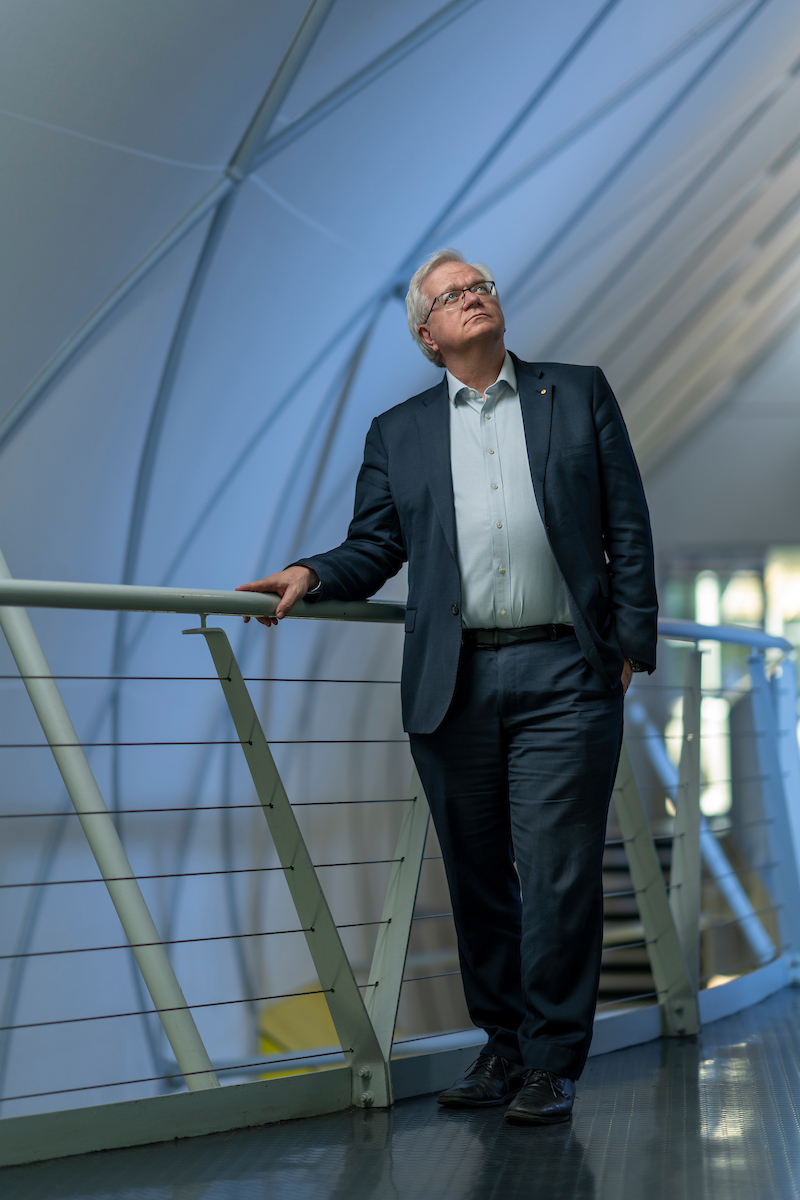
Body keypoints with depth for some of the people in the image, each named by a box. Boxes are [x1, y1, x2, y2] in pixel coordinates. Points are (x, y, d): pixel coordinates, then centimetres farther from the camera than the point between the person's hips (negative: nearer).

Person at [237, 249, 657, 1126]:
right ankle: (503, 1046, 21)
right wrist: (311, 576, -9)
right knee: (476, 878, 8)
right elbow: (375, 546, 12)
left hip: (562, 675, -2)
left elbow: (626, 526, 8)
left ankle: (551, 1063, 5)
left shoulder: (578, 395, 11)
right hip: (451, 684, 2)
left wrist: (632, 641, 0)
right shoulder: (399, 433, 16)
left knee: (558, 876, -5)